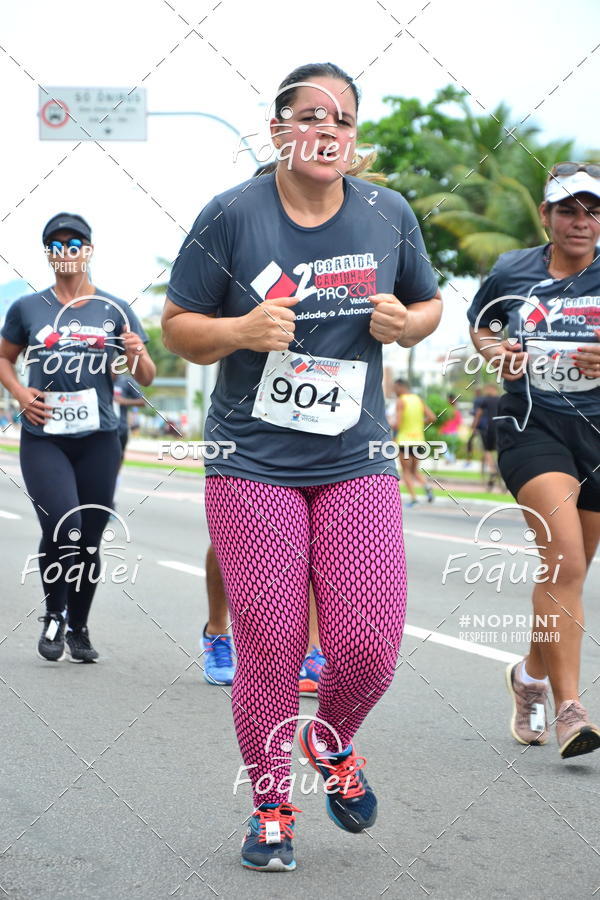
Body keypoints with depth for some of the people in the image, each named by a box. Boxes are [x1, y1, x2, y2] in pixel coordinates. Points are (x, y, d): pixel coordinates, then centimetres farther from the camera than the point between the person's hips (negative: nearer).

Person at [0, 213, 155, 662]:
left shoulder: (114, 310, 6)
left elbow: (147, 378, 8)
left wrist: (138, 354, -15)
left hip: (98, 439, 1)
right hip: (43, 438, -1)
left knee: (89, 538, 6)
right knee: (61, 525, -20)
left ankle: (79, 627, 24)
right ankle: (54, 614, 4)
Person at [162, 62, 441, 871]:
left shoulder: (389, 215, 4)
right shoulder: (231, 216, -4)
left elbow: (428, 304, 18)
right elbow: (178, 326, 1)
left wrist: (405, 325, -5)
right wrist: (242, 330, -18)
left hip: (356, 463, 2)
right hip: (253, 465, -2)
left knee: (370, 643, -5)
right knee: (269, 647, -1)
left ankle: (333, 744, 30)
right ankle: (271, 807, 21)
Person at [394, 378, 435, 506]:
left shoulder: (400, 401, -9)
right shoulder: (418, 399, 9)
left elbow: (398, 424, -16)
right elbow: (432, 417, 4)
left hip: (405, 440, -5)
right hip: (419, 440, 5)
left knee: (406, 471, 5)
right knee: (415, 470, 17)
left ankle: (413, 497, -7)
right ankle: (426, 486, -8)